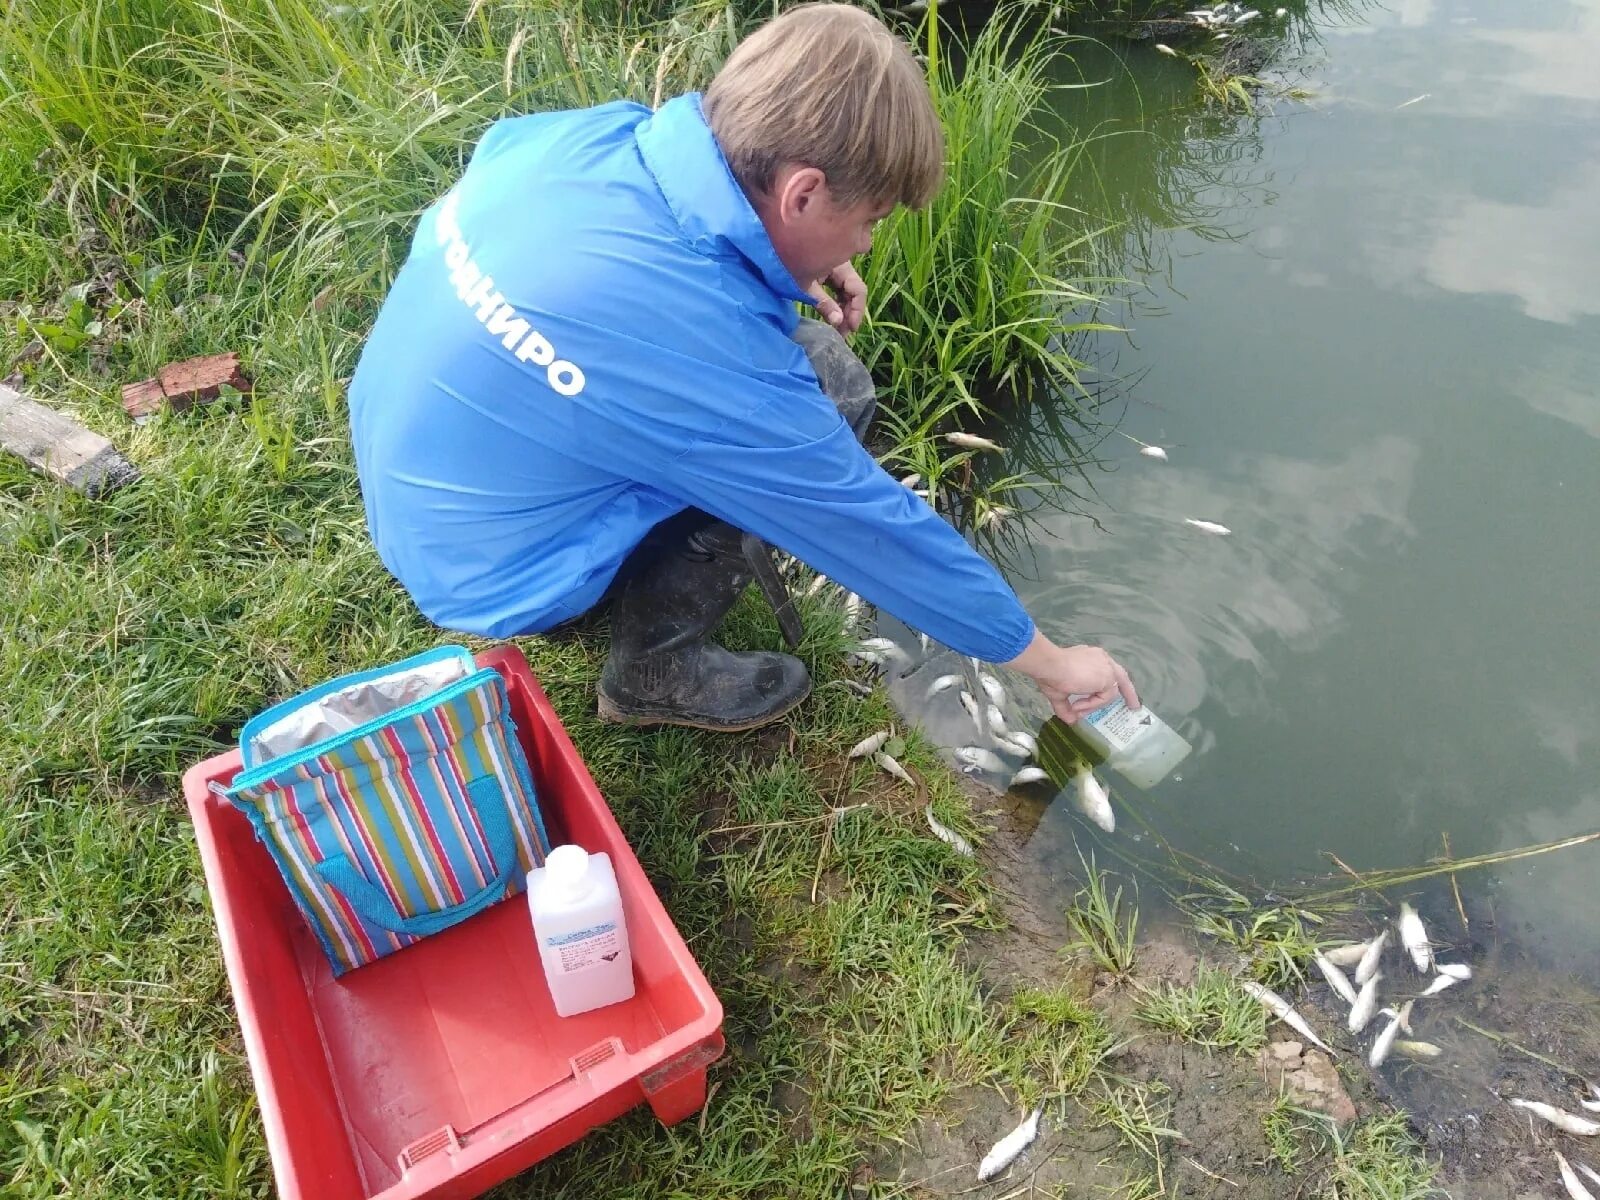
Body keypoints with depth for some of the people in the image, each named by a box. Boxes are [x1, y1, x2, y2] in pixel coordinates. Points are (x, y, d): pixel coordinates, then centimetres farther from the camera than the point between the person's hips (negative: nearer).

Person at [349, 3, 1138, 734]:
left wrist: (786, 264, 3)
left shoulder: (591, 134, -14)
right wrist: (1052, 665, -4)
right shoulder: (716, 356, -33)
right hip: (486, 574, -7)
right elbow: (879, 531, -22)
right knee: (829, 385, -13)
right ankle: (656, 666, 0)